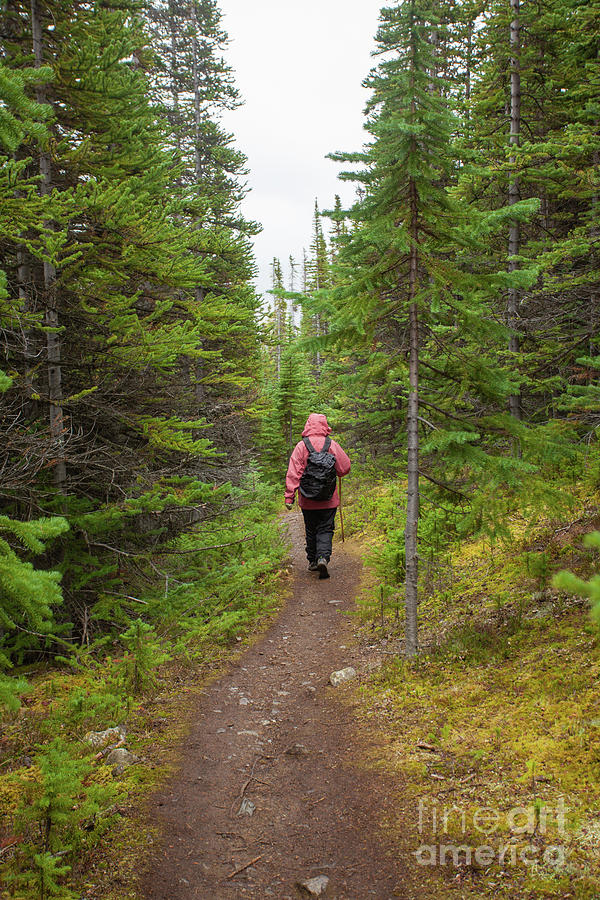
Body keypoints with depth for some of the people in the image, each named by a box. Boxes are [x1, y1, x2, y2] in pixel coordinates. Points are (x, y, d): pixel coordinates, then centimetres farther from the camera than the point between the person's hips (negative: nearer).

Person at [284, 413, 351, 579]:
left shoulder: (301, 446, -7)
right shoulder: (332, 445, -6)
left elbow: (293, 473, -12)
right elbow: (345, 468, 0)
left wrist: (289, 496, -10)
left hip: (307, 500, 1)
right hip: (328, 500, -1)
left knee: (311, 531, 15)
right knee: (325, 530, 5)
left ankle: (312, 562, 22)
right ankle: (323, 557, -15)